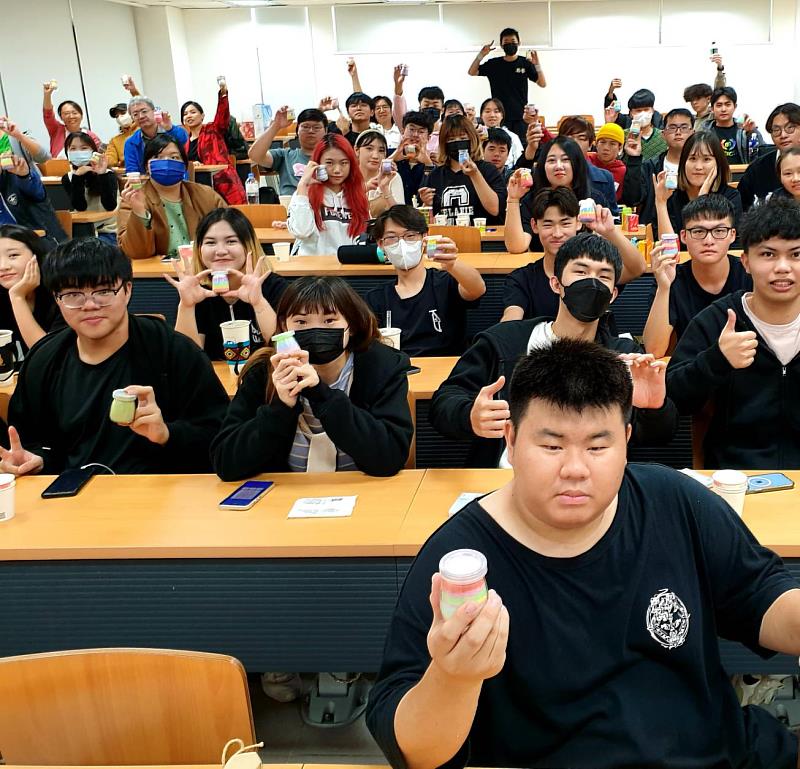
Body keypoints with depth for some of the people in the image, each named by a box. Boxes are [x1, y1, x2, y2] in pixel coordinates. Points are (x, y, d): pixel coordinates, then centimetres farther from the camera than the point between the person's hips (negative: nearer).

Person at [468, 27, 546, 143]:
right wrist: (481, 55, -9)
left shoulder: (525, 63, 3)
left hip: (520, 116, 0)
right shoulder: (494, 64, 6)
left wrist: (537, 64, -17)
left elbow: (542, 84, -1)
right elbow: (471, 72, 7)